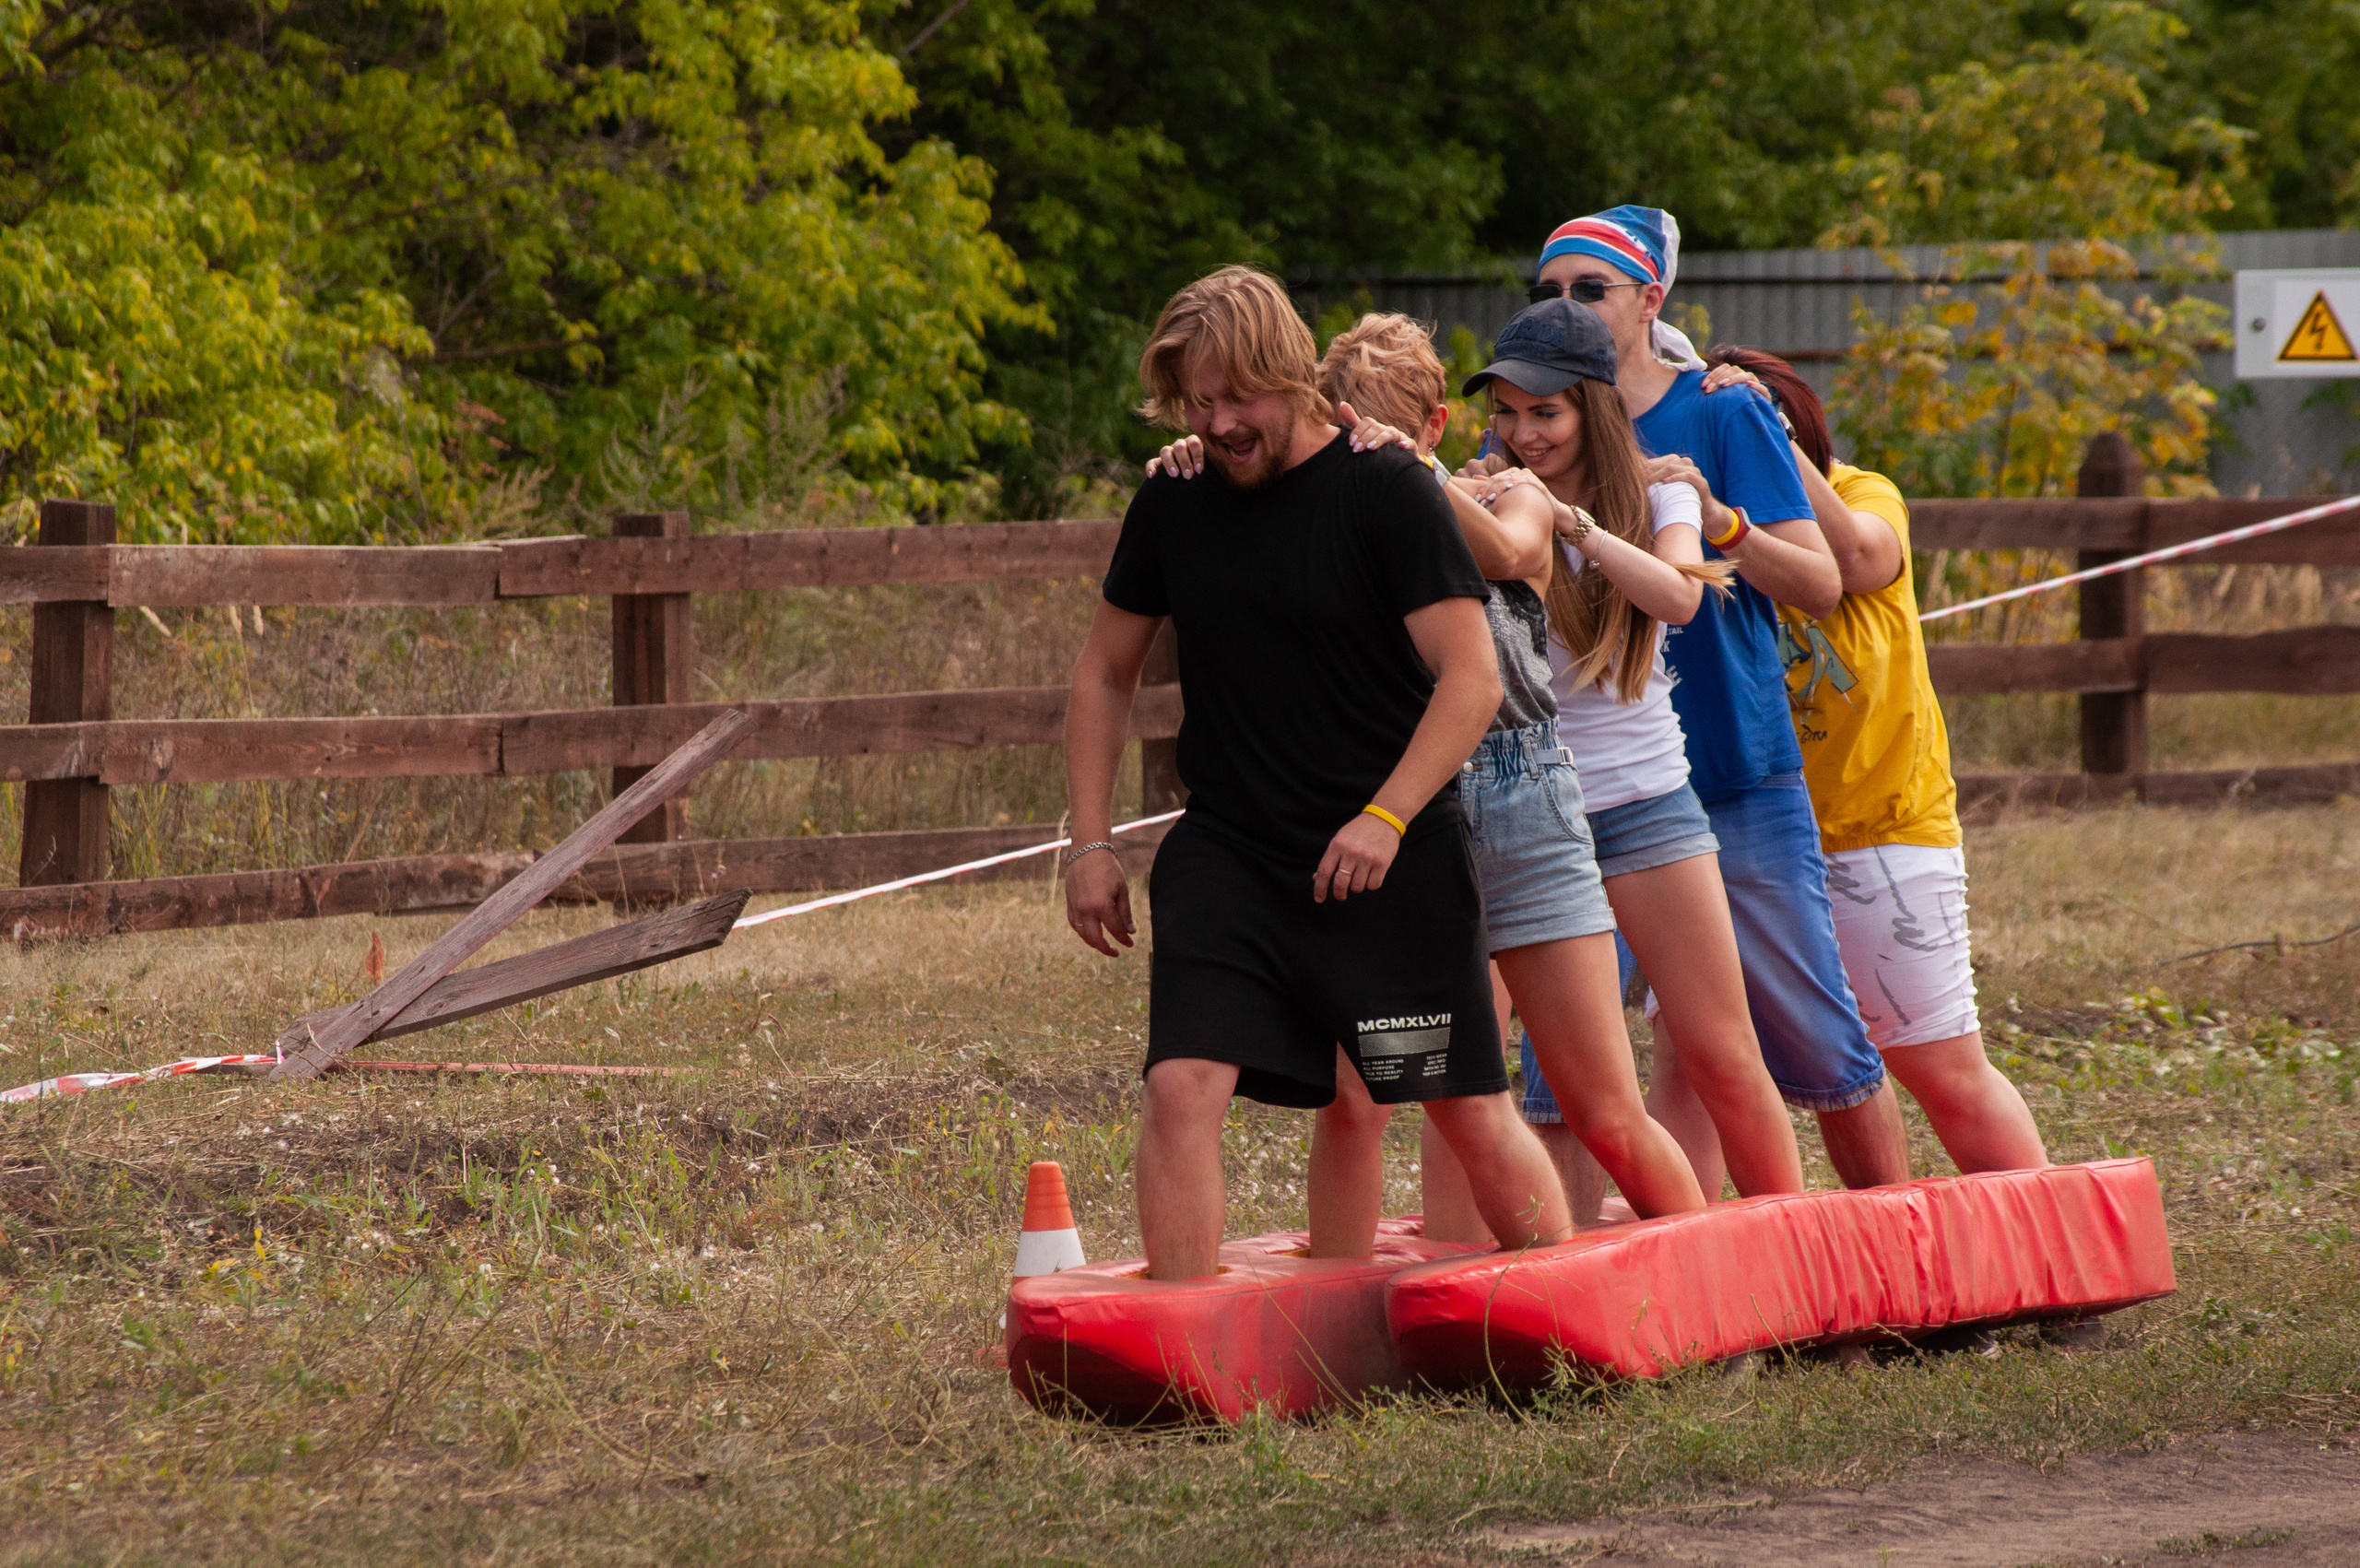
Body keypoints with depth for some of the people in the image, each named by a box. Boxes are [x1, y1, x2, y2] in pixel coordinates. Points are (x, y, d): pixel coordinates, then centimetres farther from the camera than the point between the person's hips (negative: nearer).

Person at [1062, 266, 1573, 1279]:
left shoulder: (1387, 492, -9)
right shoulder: (1171, 506, 4)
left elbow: (1472, 679, -13)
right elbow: (1105, 672, 17)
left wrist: (1387, 817, -24)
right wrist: (1090, 843, 9)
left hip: (1393, 860, -3)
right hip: (1227, 855, 3)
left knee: (1472, 1113, 4)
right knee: (1180, 1088, -14)